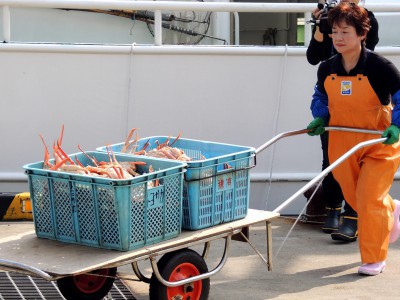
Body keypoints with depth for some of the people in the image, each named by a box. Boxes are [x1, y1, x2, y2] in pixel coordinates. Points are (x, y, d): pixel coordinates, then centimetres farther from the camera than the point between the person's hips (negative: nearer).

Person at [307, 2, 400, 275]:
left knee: (369, 198, -9)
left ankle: (374, 258, 7)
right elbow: (321, 97, 16)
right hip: (342, 144, 5)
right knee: (354, 196, 15)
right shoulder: (327, 69, -3)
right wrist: (319, 119, -2)